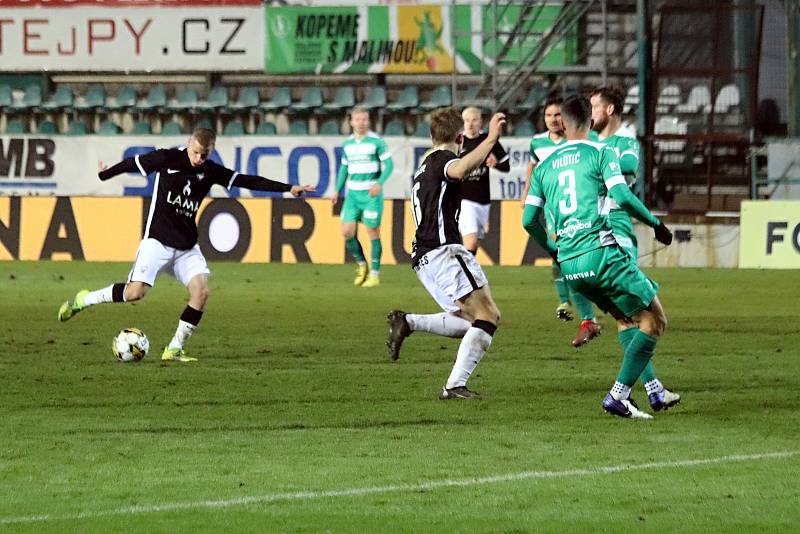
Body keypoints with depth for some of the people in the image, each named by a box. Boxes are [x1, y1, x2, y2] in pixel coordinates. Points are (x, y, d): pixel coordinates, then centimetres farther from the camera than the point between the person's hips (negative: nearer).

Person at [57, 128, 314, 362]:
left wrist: (288, 188, 2)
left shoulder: (211, 171, 2)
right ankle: (84, 299, 5)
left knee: (201, 291, -15)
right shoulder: (167, 158, -9)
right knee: (136, 291, -18)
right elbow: (133, 164, 5)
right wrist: (104, 175, 17)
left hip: (187, 245, 4)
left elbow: (247, 181, 4)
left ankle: (174, 350, -5)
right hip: (158, 239, -4)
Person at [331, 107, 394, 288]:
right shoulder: (347, 144, 10)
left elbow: (388, 165, -7)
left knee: (373, 232, -4)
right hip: (353, 194, 5)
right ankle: (361, 265, 17)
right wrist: (338, 190, 13)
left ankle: (374, 274, 4)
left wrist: (379, 183, -22)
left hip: (372, 193, -5)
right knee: (347, 232, -4)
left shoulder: (376, 141, -5)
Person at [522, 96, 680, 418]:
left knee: (625, 318, 24)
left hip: (569, 264, 6)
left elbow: (528, 220, 15)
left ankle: (654, 391, 21)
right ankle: (618, 396, -5)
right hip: (601, 253, -6)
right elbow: (622, 196, -13)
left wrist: (552, 250, 32)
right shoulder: (600, 153, 0)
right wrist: (655, 223, 2)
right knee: (654, 320, 3)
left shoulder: (545, 166, 15)